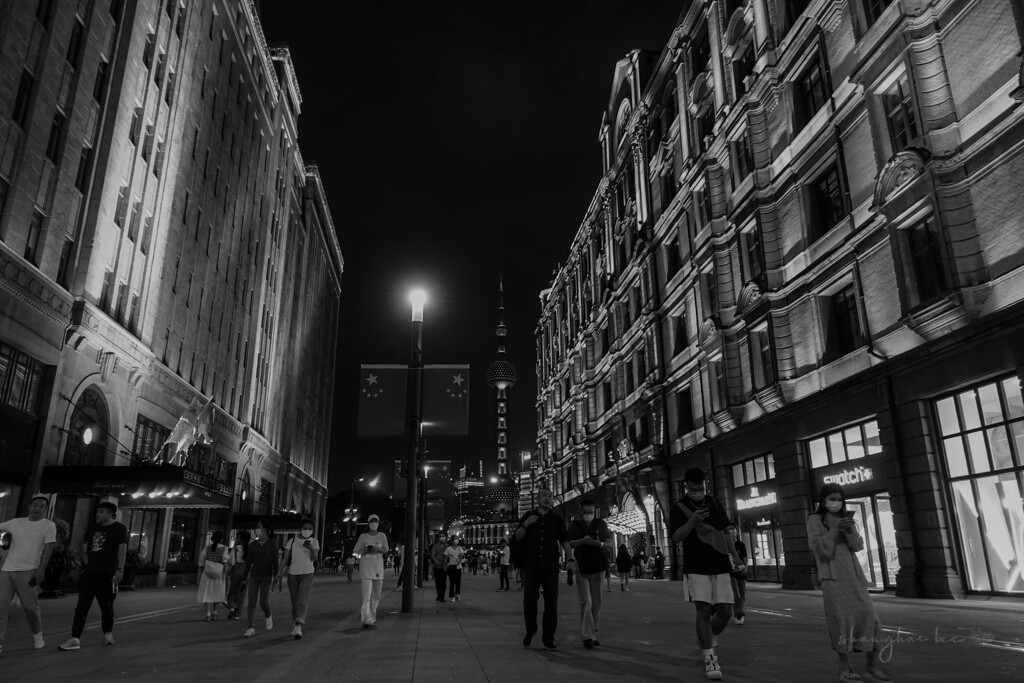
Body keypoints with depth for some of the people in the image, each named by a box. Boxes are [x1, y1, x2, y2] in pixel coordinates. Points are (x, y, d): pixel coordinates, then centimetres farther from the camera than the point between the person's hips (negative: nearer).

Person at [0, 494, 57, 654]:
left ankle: (37, 635, 15)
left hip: (28, 572, -4)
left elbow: (48, 549, -5)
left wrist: (41, 571, -13)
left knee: (30, 606, -4)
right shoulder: (16, 522, 12)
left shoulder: (48, 525, 1)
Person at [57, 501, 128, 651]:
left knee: (106, 606, 5)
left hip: (107, 574, -5)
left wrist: (120, 569, -19)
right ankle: (75, 639, 1)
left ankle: (108, 634, 23)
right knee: (82, 606, 0)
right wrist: (88, 563, 9)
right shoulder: (93, 529, 13)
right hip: (89, 572, 5)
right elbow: (84, 546, 23)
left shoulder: (120, 528, -4)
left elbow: (122, 550, -11)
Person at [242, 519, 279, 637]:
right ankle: (251, 628, -5)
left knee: (263, 602, -5)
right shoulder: (253, 544, 6)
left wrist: (275, 574, -18)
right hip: (254, 575, 3)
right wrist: (245, 578, 12)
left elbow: (275, 560, -8)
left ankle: (268, 616, 27)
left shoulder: (272, 543, -4)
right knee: (251, 602, -7)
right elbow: (248, 561, 10)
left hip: (266, 576, -3)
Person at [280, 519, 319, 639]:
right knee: (294, 603, 8)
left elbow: (314, 558, -7)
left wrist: (311, 548, -26)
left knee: (302, 601, -14)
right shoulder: (292, 541, 3)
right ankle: (294, 624, 22)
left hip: (307, 575, -2)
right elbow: (285, 558, 0)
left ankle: (298, 627, -24)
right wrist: (280, 572, -11)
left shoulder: (314, 542, 2)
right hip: (292, 574, 2)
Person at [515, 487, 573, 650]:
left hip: (551, 567, 0)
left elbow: (564, 541, 4)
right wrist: (525, 525, -12)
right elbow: (517, 537, 8)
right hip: (530, 567, 0)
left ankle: (548, 638, 10)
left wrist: (569, 559, -12)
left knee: (551, 603, 0)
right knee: (529, 600, -5)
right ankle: (530, 631, 19)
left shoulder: (557, 519, 9)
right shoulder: (528, 516, 10)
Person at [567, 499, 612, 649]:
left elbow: (609, 543, 4)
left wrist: (599, 544, -17)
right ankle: (587, 637, -10)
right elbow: (568, 544, -3)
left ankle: (593, 635, 17)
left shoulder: (601, 524, 7)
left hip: (597, 568, 2)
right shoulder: (575, 525, 4)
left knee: (596, 603, 7)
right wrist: (582, 541, -19)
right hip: (581, 569, -2)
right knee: (586, 602, -10)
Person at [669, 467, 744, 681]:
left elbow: (723, 532, 18)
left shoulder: (714, 503, 8)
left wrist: (734, 555, 12)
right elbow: (676, 537, -14)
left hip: (720, 566, 4)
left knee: (725, 611, 2)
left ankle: (710, 639, 30)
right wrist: (692, 521, -27)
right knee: (704, 611, -11)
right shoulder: (679, 508, -5)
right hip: (696, 568, -4)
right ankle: (710, 658, -3)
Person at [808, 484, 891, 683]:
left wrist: (849, 531, -15)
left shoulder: (846, 518, 13)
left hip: (853, 573, 5)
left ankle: (873, 665, 10)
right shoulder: (815, 519, 0)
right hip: (832, 575, -5)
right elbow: (817, 547, -11)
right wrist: (835, 530, -19)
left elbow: (858, 546, 5)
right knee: (840, 618, -6)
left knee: (867, 614, -1)